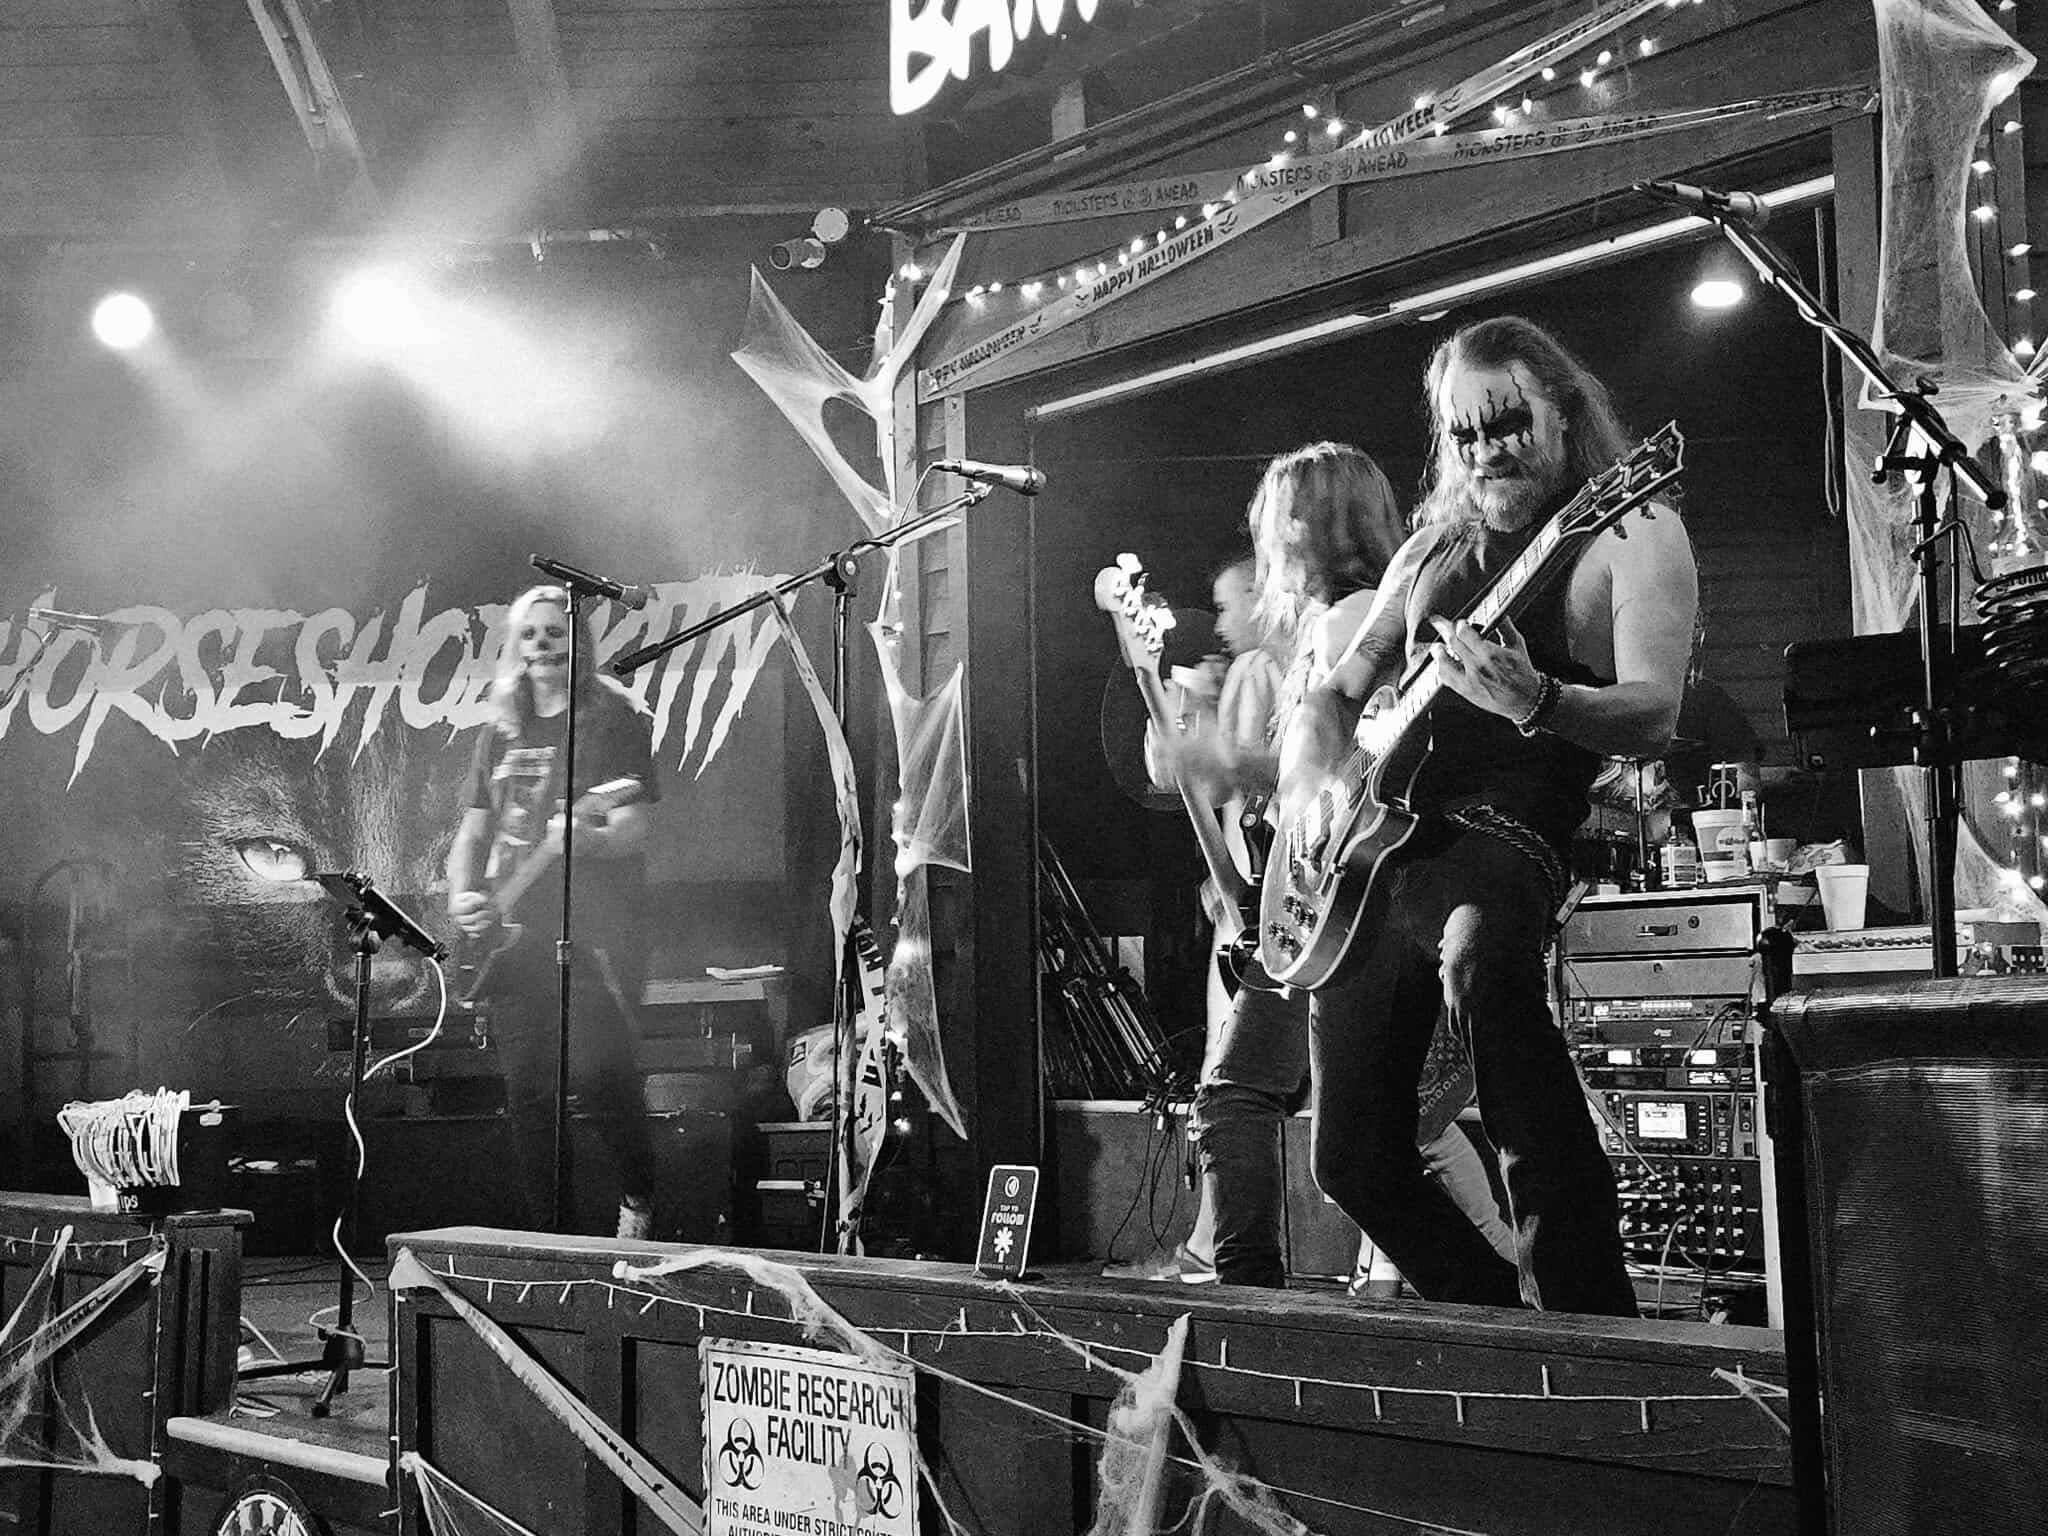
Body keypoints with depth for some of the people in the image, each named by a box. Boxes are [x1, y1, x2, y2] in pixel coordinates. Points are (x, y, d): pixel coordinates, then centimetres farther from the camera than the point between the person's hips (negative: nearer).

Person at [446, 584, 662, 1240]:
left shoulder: (613, 720, 0)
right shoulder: (500, 735, 17)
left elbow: (635, 828, -8)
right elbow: (472, 832, 20)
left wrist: (589, 838, -29)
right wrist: (462, 897, 2)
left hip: (592, 925, -5)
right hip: (513, 932, 6)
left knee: (596, 1073, -15)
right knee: (525, 1090, 5)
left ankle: (642, 1203, 5)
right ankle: (543, 1231, 14)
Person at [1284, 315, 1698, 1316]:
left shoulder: (1630, 532, 3)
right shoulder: (1433, 549, 22)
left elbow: (1652, 717, -12)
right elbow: (1333, 696, 24)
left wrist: (1535, 702, -32)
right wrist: (1311, 792, 2)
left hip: (1503, 829, -6)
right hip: (1370, 855, 7)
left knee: (1477, 950, -42)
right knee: (1353, 1159, 2)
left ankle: (1591, 1319, -34)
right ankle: (1499, 1322, 26)